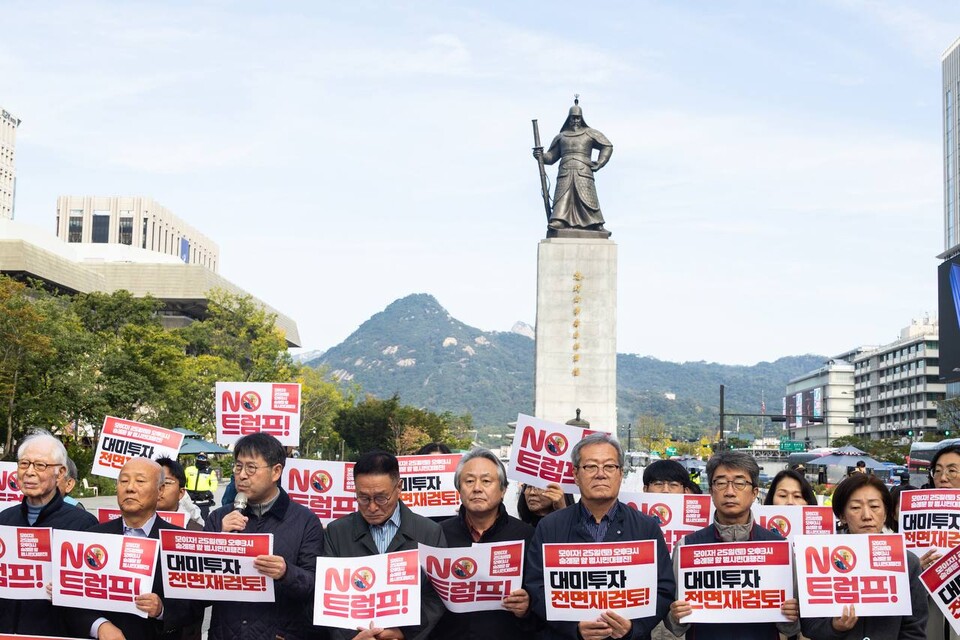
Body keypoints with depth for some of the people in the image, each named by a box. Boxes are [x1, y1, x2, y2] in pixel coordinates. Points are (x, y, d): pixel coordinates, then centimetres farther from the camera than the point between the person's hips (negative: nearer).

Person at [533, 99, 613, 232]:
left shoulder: (590, 134, 16)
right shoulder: (561, 137, 23)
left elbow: (607, 146, 13)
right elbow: (551, 156, 23)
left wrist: (598, 164, 3)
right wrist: (541, 155, 1)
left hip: (583, 172, -2)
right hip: (565, 173, 2)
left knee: (587, 199, -13)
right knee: (562, 200, -14)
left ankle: (597, 226, -14)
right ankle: (557, 224, -27)